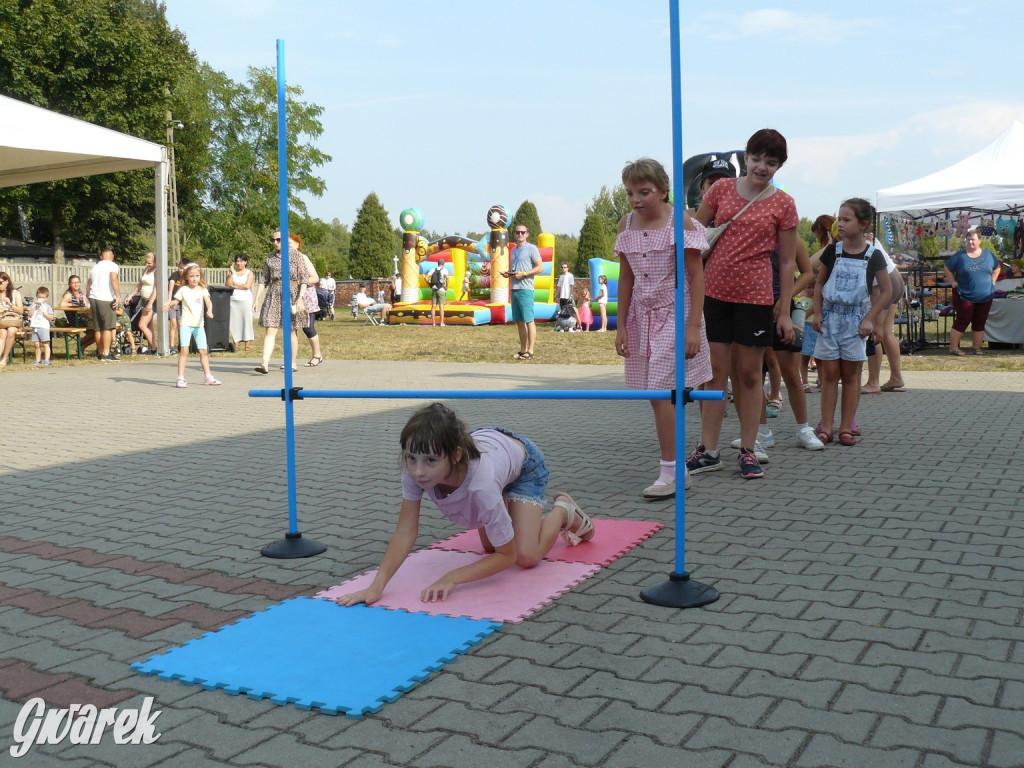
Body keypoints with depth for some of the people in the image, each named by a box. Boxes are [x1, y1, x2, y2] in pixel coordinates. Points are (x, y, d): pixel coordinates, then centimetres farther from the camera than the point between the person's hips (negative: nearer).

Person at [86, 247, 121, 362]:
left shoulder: (95, 267, 23)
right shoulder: (112, 266, 2)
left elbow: (88, 286, 26)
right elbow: (114, 280, -15)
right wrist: (118, 296, -16)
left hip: (93, 298, 7)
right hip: (106, 299, -7)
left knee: (98, 328, 11)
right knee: (108, 327, -6)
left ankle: (100, 353, 17)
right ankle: (106, 354, -11)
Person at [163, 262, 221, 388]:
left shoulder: (202, 290, 4)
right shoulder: (183, 290, 2)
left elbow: (208, 301, -10)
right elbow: (175, 302, 3)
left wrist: (209, 310, -30)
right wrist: (169, 304, -19)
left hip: (199, 324, 2)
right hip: (186, 324, -2)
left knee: (204, 351, 9)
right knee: (184, 350, -13)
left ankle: (207, 377, 21)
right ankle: (180, 378, -10)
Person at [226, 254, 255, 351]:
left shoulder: (249, 273, 6)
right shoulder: (232, 272, 13)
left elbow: (247, 286, -7)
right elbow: (227, 285, 2)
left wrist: (234, 286, -1)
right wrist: (231, 274, -5)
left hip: (246, 300, -2)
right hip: (233, 300, 2)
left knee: (247, 320, -6)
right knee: (234, 322, -1)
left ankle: (248, 345, -4)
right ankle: (236, 344, 2)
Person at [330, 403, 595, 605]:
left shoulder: (481, 483, -49)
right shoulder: (415, 468, -39)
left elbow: (508, 555, -35)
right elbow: (405, 531, -31)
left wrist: (452, 578, -45)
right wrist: (375, 587, -40)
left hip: (524, 459, -5)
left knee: (526, 557, -15)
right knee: (489, 547, 18)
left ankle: (563, 510, 16)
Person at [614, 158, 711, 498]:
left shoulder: (679, 221, -10)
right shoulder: (626, 225, 6)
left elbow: (696, 276, -10)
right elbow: (626, 278, 12)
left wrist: (693, 326, -16)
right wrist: (621, 325, 9)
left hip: (674, 315, -6)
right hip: (642, 316, 6)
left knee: (661, 391, -13)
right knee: (656, 394, 6)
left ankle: (670, 473, -6)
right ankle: (677, 467, 18)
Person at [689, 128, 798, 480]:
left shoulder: (783, 205, 0)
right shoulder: (721, 188, 4)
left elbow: (787, 262, 2)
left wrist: (784, 311, -1)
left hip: (755, 295, -2)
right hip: (713, 290, 2)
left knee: (749, 375, 5)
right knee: (715, 372, 5)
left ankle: (747, 451, 16)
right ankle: (708, 451, 13)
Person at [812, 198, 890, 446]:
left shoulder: (873, 256, -4)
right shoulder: (832, 251, 1)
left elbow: (885, 292, 0)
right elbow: (819, 283, 9)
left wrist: (869, 319, -7)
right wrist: (817, 313, 0)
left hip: (856, 319, -1)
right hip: (830, 316, 1)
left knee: (850, 374, 4)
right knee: (829, 373, 1)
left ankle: (846, 428, 9)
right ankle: (826, 427, 4)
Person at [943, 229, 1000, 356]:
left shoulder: (988, 255, 7)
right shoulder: (960, 256, -2)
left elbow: (997, 268, 21)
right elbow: (947, 269, 5)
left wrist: (992, 281, 9)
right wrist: (953, 282, -3)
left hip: (985, 296, 4)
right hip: (965, 296, -3)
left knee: (980, 323, 8)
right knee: (962, 322, -5)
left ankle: (977, 348, 17)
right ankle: (953, 347, 1)